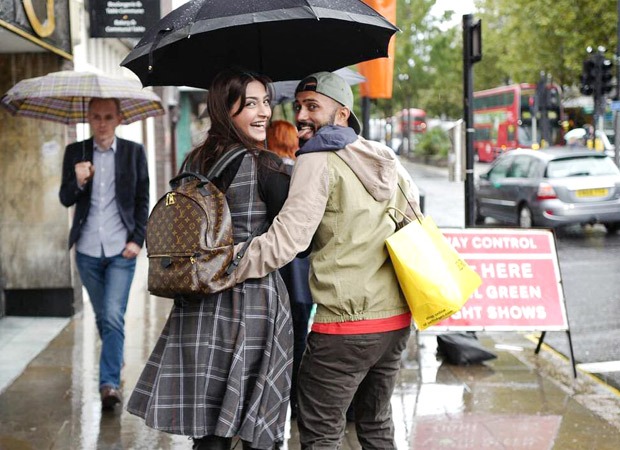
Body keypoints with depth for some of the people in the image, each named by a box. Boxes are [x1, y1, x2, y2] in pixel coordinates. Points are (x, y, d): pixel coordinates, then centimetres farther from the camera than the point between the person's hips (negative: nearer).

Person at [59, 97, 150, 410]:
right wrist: (78, 182, -19)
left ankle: (109, 383, -11)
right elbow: (65, 200, 2)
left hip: (121, 251, -2)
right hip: (87, 251, 2)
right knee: (102, 318, 14)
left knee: (113, 318, -13)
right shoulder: (75, 152, 3)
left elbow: (143, 201, 4)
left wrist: (138, 240, -5)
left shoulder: (134, 152, 0)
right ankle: (115, 366, 33)